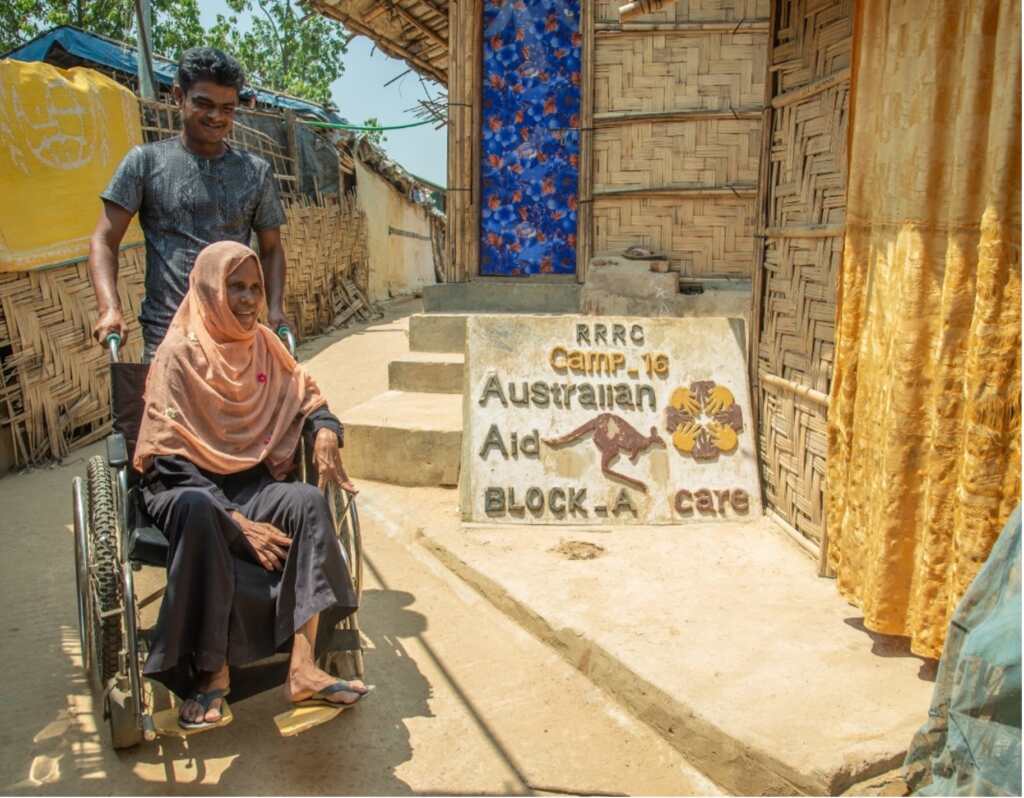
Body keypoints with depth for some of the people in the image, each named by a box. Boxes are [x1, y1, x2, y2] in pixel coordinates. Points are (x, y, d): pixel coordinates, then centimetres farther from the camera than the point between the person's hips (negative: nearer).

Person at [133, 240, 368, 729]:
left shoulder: (263, 344, 7)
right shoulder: (179, 356, -9)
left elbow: (306, 398, 15)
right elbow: (170, 460, -14)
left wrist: (325, 431, -11)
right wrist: (237, 522, -23)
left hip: (252, 484, 4)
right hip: (186, 488, -4)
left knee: (308, 501, -28)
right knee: (198, 507, -40)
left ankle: (303, 668, -31)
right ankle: (212, 671, -28)